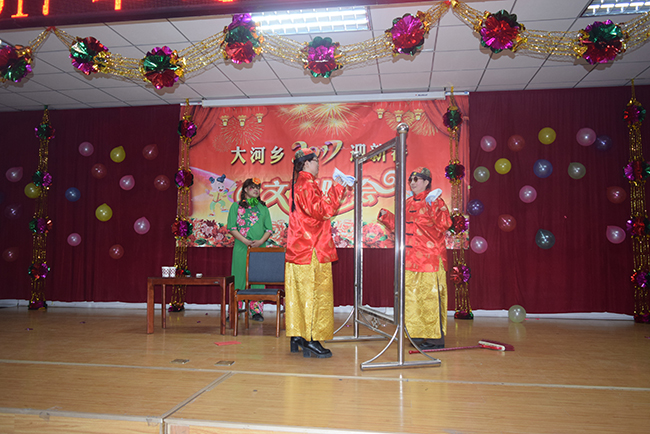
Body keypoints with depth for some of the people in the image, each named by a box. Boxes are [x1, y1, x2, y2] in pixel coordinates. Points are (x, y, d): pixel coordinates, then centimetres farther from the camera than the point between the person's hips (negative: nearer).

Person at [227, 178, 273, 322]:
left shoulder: (263, 208, 13)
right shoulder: (236, 206, 7)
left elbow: (269, 229, 9)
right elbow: (232, 228, 0)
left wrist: (261, 241, -10)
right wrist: (245, 241, -13)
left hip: (260, 248, 2)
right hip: (241, 249, -2)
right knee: (239, 276, -1)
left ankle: (257, 311, 8)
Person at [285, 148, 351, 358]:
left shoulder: (298, 183, 18)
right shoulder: (307, 184, -13)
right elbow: (324, 210, -19)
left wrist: (338, 189, 20)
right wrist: (337, 188, -13)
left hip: (298, 250, 10)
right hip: (312, 251, -10)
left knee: (298, 293, 10)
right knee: (314, 293, -5)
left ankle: (297, 337, 16)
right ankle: (311, 339, -1)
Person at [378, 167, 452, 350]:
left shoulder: (434, 200, -4)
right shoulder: (408, 202, 17)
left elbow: (445, 225, -15)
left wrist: (434, 208, -26)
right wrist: (386, 216, 12)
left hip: (429, 258, -7)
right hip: (410, 259, 8)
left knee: (430, 296, -4)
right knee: (411, 296, 11)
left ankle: (436, 338, 5)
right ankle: (417, 335, 22)